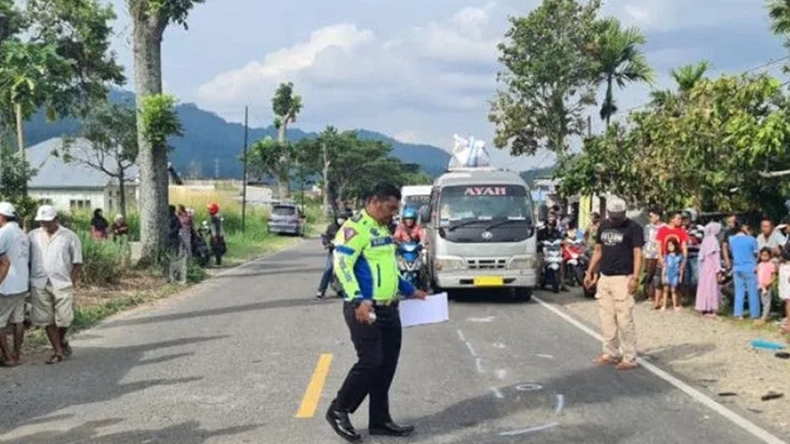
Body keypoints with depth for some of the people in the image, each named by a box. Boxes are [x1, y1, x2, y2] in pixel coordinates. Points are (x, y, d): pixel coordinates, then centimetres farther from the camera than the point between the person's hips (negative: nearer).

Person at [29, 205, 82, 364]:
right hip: (39, 285, 2)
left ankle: (62, 340, 29)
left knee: (64, 318, -2)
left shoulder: (69, 236, 1)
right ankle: (58, 351, 17)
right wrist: (29, 280, 1)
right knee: (47, 320, 5)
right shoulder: (32, 236, 8)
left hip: (62, 284, -2)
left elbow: (77, 262, 2)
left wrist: (72, 281, -6)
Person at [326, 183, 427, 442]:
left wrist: (410, 291, 26)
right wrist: (358, 300, -29)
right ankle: (338, 411, 9)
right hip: (365, 309, -9)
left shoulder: (382, 229, 18)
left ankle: (380, 420, 19)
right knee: (370, 362, -9)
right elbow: (342, 265, -20)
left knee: (387, 365, 9)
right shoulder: (355, 228, -12)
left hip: (388, 309, 9)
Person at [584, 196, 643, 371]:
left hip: (622, 279, -6)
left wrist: (635, 278, -20)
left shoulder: (633, 228, -4)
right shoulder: (603, 226, 14)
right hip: (604, 278, 6)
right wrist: (590, 272, 15)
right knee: (607, 318, 9)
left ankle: (629, 358, -2)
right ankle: (611, 353, 19)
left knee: (624, 319, -7)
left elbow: (637, 254, -10)